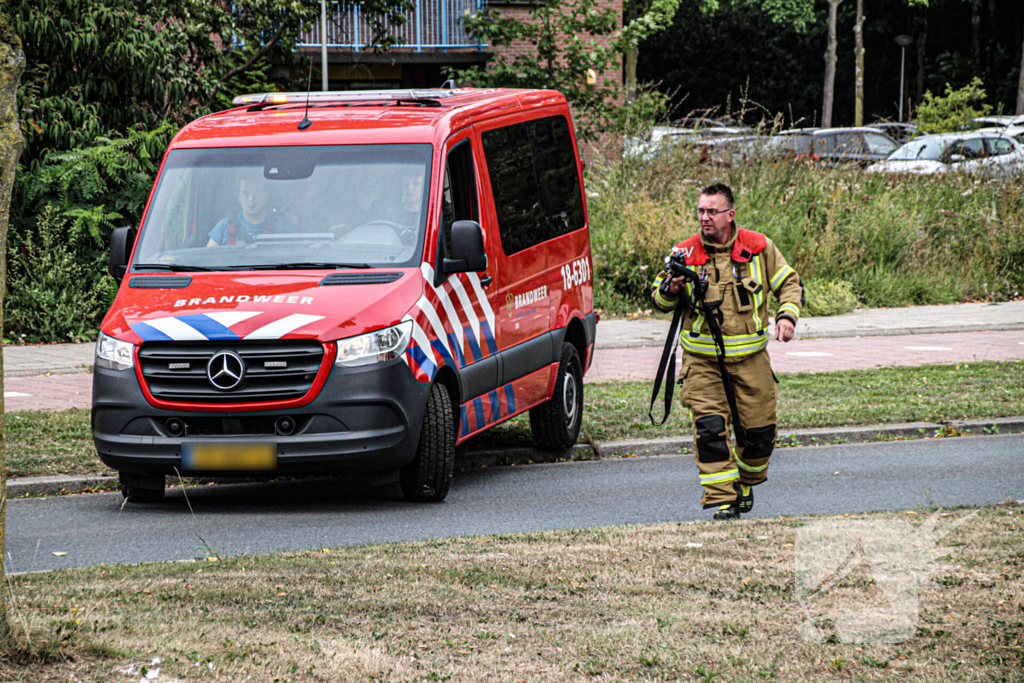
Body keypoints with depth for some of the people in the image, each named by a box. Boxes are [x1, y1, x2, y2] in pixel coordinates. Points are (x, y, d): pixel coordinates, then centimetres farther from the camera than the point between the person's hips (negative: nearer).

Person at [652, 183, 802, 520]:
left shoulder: (759, 248, 2)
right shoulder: (685, 253, 1)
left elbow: (789, 283, 13)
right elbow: (659, 300, 8)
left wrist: (787, 315, -5)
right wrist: (670, 290, -16)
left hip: (750, 357, 1)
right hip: (702, 360, -1)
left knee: (760, 430, 4)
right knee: (710, 427, -15)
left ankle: (745, 482, 31)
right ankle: (722, 499, -11)